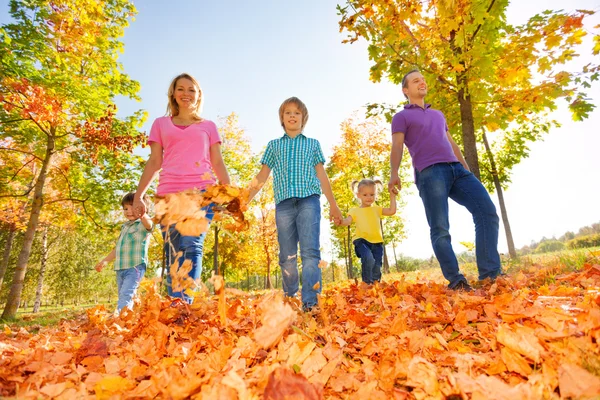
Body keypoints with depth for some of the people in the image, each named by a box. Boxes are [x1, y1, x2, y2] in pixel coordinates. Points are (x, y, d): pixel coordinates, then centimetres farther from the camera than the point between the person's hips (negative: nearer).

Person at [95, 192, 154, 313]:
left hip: (135, 267, -8)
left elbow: (149, 223, -33)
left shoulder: (142, 225, -6)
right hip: (120, 268, 9)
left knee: (125, 296, -18)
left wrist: (141, 213, -54)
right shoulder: (125, 227, 20)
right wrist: (105, 261, 34)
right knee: (123, 298, 10)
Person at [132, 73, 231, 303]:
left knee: (192, 246, -18)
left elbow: (218, 163, 13)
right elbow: (154, 162, 15)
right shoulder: (161, 124, 20)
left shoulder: (208, 126, 19)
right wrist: (138, 195, 6)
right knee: (173, 254, -2)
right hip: (169, 194, 1)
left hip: (201, 192, -1)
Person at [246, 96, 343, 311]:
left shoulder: (312, 144, 20)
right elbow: (262, 176, 17)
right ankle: (290, 300, 15)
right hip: (283, 203, 2)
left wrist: (333, 205, 11)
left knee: (310, 251, -13)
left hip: (309, 200, -1)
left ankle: (310, 302, -15)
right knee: (287, 256, 3)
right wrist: (245, 199, 7)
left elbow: (322, 175, 16)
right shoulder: (274, 145, 21)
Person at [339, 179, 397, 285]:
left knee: (377, 267, 3)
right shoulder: (355, 210, 9)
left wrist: (392, 196, 8)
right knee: (368, 258, -29)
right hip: (362, 240, -3)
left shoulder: (377, 209, 18)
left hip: (377, 242, 4)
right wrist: (340, 221, -26)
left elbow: (392, 211, 10)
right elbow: (347, 221, -4)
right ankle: (367, 283, -12)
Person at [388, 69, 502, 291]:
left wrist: (467, 170, 24)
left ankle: (490, 274, -6)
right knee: (440, 229, -11)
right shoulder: (401, 117, 13)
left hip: (456, 169, 6)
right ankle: (455, 280, -8)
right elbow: (397, 147, -2)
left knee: (487, 211, -8)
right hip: (429, 173, -6)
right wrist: (394, 174, -20)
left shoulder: (438, 114, 32)